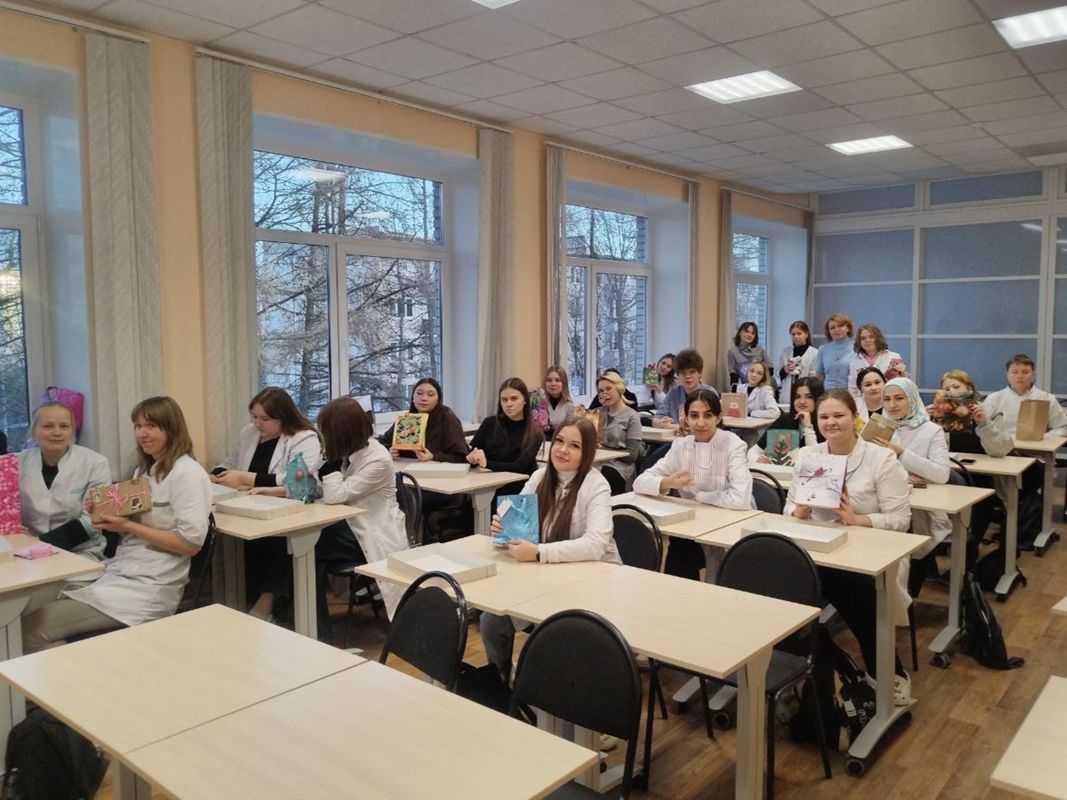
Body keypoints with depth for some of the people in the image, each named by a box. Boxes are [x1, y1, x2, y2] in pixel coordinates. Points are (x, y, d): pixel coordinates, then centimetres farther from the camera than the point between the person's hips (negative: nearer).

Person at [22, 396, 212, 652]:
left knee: (32, 630, -14)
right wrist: (105, 515, -2)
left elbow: (191, 543, -19)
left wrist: (129, 526, -17)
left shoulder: (187, 474, -13)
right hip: (117, 571, 9)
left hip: (149, 586, -9)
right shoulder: (144, 470, 16)